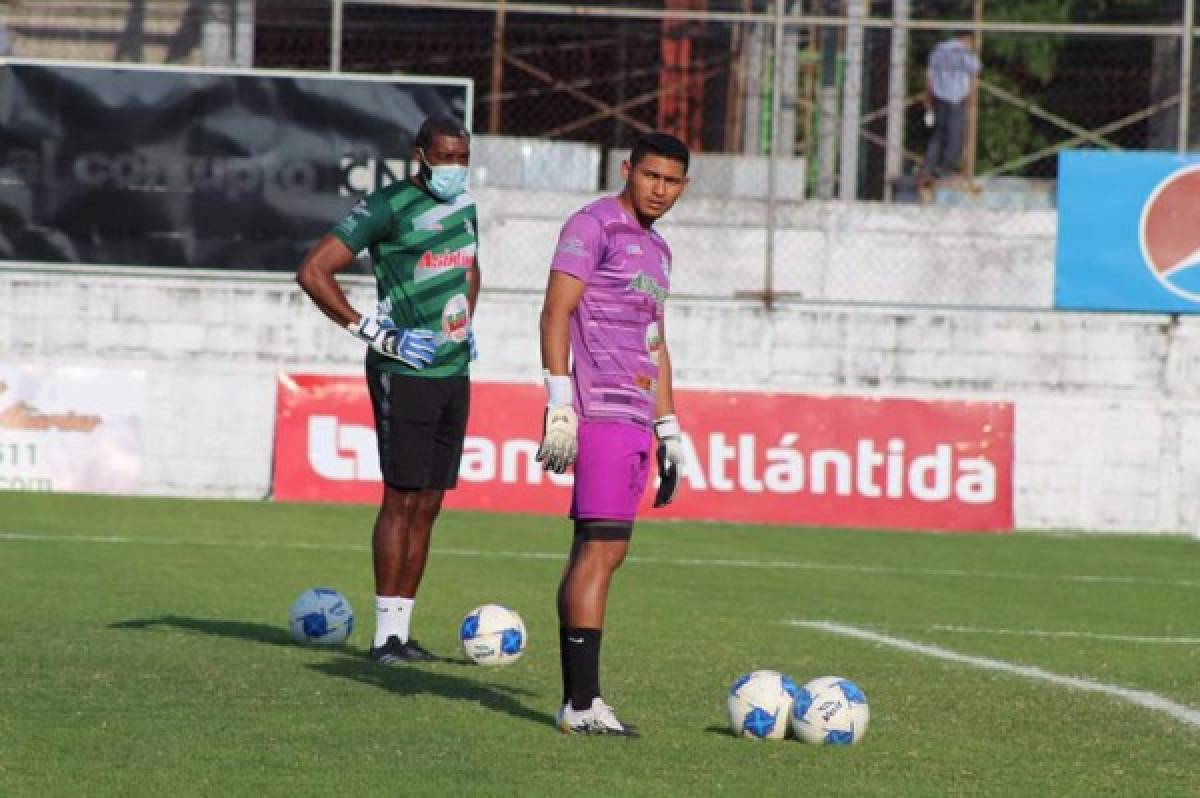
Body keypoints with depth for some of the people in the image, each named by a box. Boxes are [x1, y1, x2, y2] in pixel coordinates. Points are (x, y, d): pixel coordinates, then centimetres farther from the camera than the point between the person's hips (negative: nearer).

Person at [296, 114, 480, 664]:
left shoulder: (463, 207, 14)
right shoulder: (389, 207, -10)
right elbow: (312, 272, -14)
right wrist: (375, 333, -16)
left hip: (454, 373, 8)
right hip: (406, 372, -8)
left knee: (427, 506, 7)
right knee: (402, 499, -9)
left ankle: (402, 629, 10)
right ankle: (386, 634, -6)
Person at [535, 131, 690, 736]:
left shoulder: (656, 249, 22)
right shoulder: (593, 226, -5)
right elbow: (555, 312, -12)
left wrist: (668, 428, 25)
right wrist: (560, 403, -20)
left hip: (634, 419, 9)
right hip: (599, 412, -9)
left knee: (597, 551, 8)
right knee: (602, 549, -14)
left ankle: (578, 701, 9)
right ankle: (582, 703, -16)